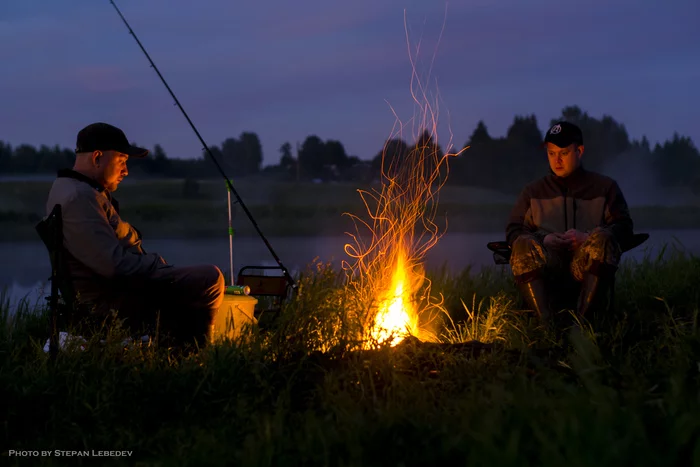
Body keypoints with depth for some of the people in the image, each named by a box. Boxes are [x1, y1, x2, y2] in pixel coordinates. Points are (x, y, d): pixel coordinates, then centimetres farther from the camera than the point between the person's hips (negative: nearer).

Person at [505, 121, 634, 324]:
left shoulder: (605, 187, 22)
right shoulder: (533, 191, 26)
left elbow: (624, 227, 11)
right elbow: (513, 231, 17)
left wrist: (588, 238, -9)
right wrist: (542, 239, -5)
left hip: (587, 260, -1)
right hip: (547, 259, 1)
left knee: (602, 238, -36)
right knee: (523, 245, -33)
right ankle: (546, 322, -44)